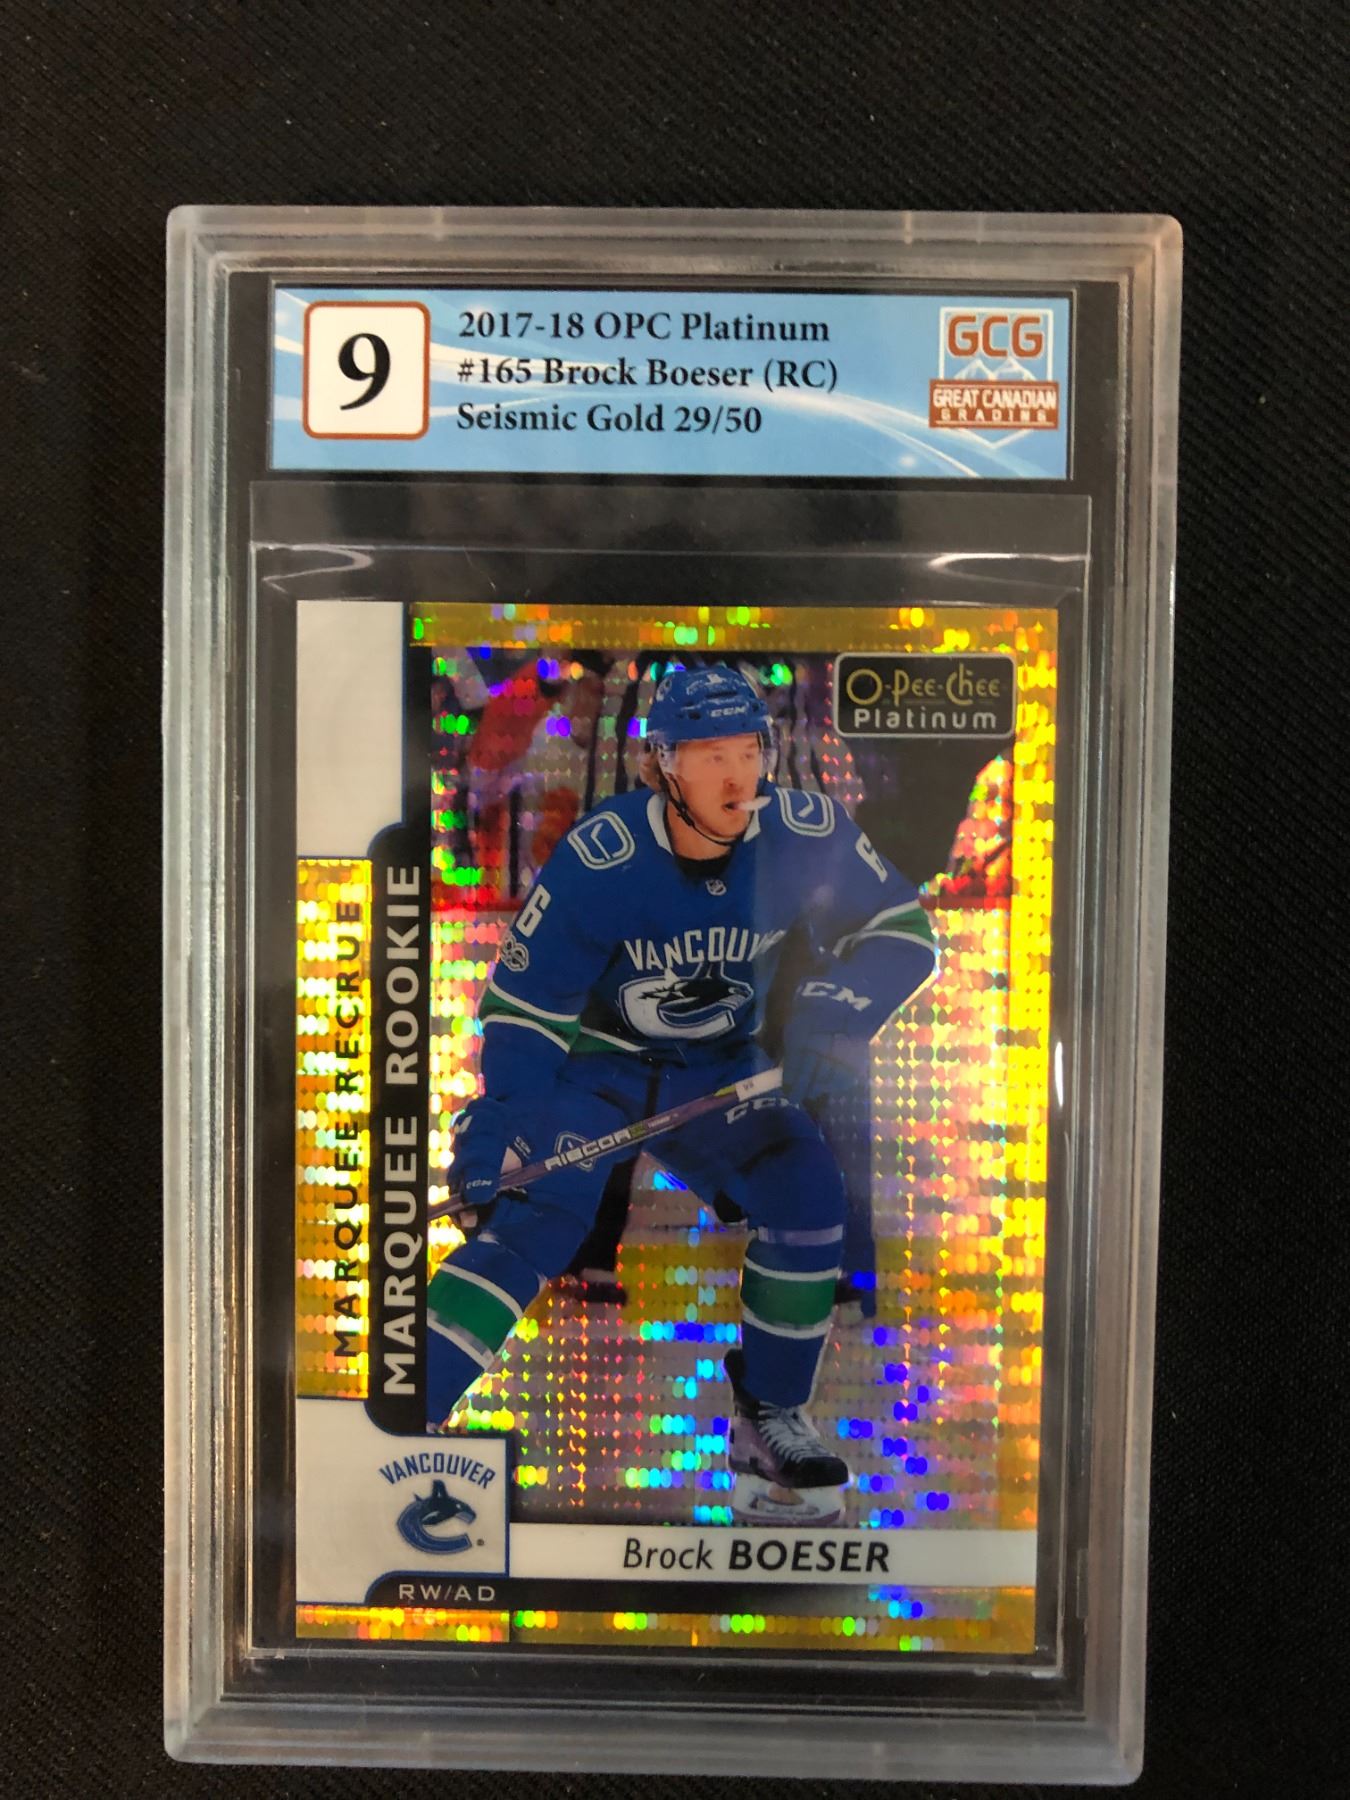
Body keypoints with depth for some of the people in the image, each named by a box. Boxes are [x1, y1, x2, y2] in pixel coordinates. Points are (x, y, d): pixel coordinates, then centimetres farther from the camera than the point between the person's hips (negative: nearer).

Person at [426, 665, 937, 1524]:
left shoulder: (803, 833, -19)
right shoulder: (597, 859, -25)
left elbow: (901, 927, -9)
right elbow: (523, 1002, -17)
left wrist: (838, 1009, -27)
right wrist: (498, 1119, -29)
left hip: (719, 1072, 3)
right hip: (592, 1063, -2)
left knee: (806, 1193, -16)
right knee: (536, 1220, -22)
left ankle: (771, 1420, 4)